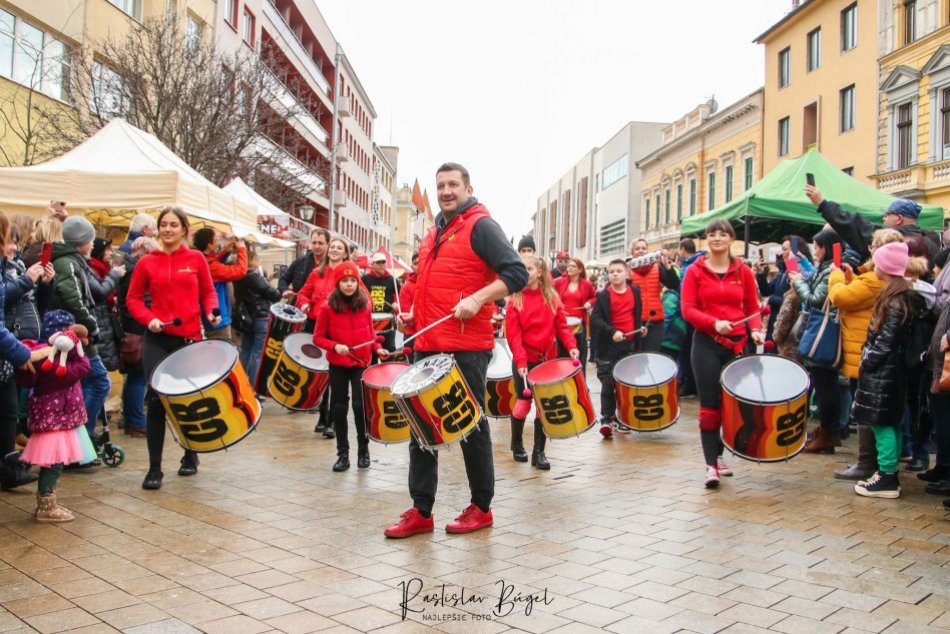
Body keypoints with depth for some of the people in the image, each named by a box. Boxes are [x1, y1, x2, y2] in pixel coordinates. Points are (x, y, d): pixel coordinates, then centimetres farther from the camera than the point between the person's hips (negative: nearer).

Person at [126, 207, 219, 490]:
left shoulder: (196, 259, 4)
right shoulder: (147, 262, 4)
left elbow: (208, 292, 9)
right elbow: (133, 298, 8)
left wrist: (212, 312, -10)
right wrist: (148, 318, -10)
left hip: (190, 339, 0)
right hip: (157, 340, 0)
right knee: (157, 400, -7)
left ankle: (191, 456, 33)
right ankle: (154, 468, 3)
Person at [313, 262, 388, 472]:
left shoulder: (365, 305, 0)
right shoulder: (328, 308, -6)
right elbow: (318, 337, -2)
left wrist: (377, 348, -2)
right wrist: (335, 346, -18)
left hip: (361, 363, 1)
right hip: (338, 364, 0)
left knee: (361, 405, -2)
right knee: (339, 408, 4)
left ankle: (363, 451, 14)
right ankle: (343, 454, 14)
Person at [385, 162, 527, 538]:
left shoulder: (480, 226, -6)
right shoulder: (433, 234, 19)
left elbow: (517, 274, -15)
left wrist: (478, 298, -27)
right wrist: (415, 314, 14)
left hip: (466, 348, -8)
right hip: (428, 345, 8)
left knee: (471, 427, 3)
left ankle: (481, 507, 18)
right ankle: (421, 511, 15)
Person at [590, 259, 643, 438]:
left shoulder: (635, 291, 6)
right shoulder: (603, 296, -6)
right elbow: (595, 319, -13)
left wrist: (640, 326, 10)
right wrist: (612, 332, -24)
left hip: (630, 344, 4)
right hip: (609, 346, -3)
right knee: (608, 384, -4)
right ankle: (606, 419, 1)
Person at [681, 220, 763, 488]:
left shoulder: (743, 272, 7)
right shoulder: (695, 271, 2)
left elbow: (753, 308, 10)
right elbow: (687, 310, -5)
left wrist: (756, 330, -10)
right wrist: (714, 323, -20)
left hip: (736, 344, 2)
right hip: (706, 344, -2)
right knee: (710, 404, -5)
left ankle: (718, 454, 25)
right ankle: (711, 465, -4)